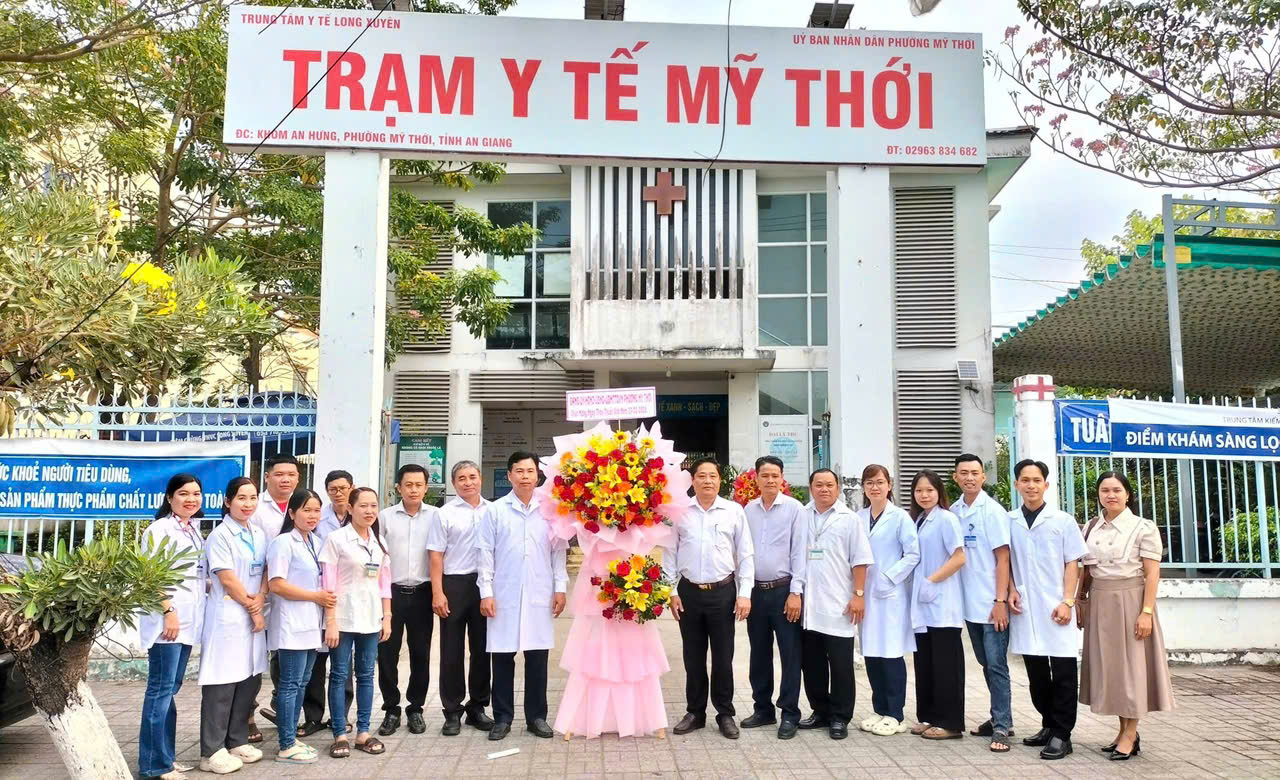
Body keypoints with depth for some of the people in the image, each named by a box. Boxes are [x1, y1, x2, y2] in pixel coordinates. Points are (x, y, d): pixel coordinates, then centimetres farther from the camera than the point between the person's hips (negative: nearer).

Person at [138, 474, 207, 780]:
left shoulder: (194, 530, 16)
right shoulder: (160, 529, -8)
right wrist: (168, 611, -20)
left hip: (188, 618, 8)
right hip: (167, 617, -8)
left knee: (171, 687, 13)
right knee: (161, 688, -5)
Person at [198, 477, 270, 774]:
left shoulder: (259, 535, 11)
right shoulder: (220, 536, -9)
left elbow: (266, 572, 10)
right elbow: (228, 579, -13)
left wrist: (260, 600, -7)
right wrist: (251, 609, -8)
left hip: (255, 615, 7)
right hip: (227, 616, -7)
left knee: (250, 679, 10)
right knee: (222, 684, -3)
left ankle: (237, 741, 22)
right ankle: (212, 751, 6)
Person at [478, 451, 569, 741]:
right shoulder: (494, 511, 2)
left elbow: (559, 551, 8)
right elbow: (486, 553, 1)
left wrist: (560, 587, 2)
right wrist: (486, 591, -3)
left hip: (540, 597, 1)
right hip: (504, 596, -1)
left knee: (538, 658, 6)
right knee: (503, 658, 6)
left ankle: (536, 717, 19)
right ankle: (502, 717, 19)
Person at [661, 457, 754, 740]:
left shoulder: (734, 511, -1)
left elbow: (746, 555, 2)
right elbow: (669, 553, 5)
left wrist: (744, 594, -3)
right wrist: (672, 592, 2)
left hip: (723, 592, -1)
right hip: (689, 592, 1)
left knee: (723, 657, 6)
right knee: (693, 657, 10)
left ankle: (725, 714, 20)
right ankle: (695, 712, 23)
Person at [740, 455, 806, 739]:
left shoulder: (794, 508, -4)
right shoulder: (748, 509, 6)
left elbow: (799, 552, -7)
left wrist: (796, 592, -11)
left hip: (784, 590, -4)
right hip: (755, 591, 4)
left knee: (790, 654, 1)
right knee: (759, 654, 12)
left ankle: (789, 714, 10)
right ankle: (763, 709, 24)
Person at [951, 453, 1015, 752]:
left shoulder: (993, 511, -9)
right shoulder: (953, 511, 5)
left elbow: (1003, 558, -10)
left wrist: (1000, 600, -14)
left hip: (992, 603, -5)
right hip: (969, 603, 6)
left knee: (996, 665, -2)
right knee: (985, 663, 15)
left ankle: (1001, 727, 4)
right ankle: (999, 719, 27)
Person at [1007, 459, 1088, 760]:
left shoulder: (1062, 520, 0)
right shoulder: (1008, 522, 6)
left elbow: (1072, 564, 0)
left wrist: (1067, 601, -7)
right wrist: (1011, 590, -1)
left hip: (1054, 608, -2)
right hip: (1024, 608, 3)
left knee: (1062, 673, -1)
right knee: (1036, 673, 11)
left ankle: (1061, 735, 7)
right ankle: (1049, 725, 25)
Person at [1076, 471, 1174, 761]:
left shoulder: (1143, 527, -6)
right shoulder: (1091, 528, 8)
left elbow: (1152, 573, -9)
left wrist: (1146, 612, -15)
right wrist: (1080, 600, 9)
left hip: (1130, 602, -5)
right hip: (1100, 603, 5)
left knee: (1131, 664, 0)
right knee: (1108, 665, 8)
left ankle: (1130, 736, 8)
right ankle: (1124, 730, 19)